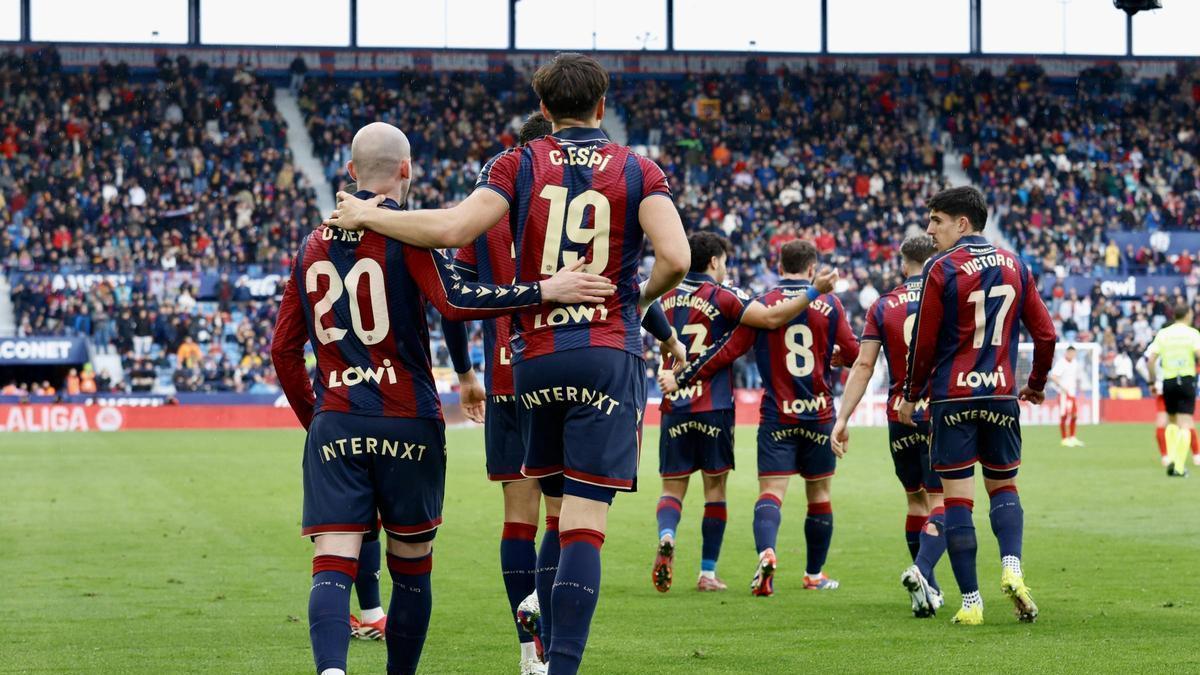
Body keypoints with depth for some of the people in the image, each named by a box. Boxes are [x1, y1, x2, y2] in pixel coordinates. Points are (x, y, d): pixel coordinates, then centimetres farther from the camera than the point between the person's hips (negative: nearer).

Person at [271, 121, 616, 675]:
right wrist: (545, 291, -21)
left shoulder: (312, 247, 13)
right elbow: (454, 301, -20)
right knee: (411, 567, 13)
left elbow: (284, 350, 16)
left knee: (333, 565, -9)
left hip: (333, 426, 3)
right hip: (407, 422, -3)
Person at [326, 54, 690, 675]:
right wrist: (642, 299, 11)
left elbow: (453, 230, -11)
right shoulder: (638, 172, 4)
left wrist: (367, 216, 1)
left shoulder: (519, 165, 5)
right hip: (609, 355, -2)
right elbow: (675, 258, -11)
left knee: (561, 510, 16)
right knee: (585, 524, -7)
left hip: (534, 356, 2)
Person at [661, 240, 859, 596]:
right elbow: (853, 352, 6)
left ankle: (766, 551, -34)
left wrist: (681, 379, 0)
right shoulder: (829, 304, 0)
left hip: (777, 415, -1)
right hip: (819, 413, 2)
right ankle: (815, 574, 23)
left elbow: (728, 350, -7)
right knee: (819, 493, 13)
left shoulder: (763, 305, -4)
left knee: (771, 490, -7)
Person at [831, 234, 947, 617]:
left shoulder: (882, 307, 4)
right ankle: (921, 571, -28)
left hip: (900, 416, 2)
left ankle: (928, 589, 21)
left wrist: (843, 418, -3)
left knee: (916, 501, 16)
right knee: (940, 502, -3)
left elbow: (864, 366, -2)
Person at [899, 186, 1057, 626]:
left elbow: (924, 342, -5)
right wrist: (1036, 385, 24)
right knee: (1004, 487, 17)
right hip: (1002, 394, 4)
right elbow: (1045, 333, 8)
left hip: (953, 396, -4)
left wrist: (911, 395, 8)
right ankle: (1012, 568, -8)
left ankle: (971, 602, -1)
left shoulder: (942, 269, -7)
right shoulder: (1014, 266, 7)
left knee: (958, 498, 1)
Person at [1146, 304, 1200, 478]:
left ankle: (1171, 458, 8)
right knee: (1185, 424, -2)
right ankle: (1180, 466, -9)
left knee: (1172, 421, 21)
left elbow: (1150, 360, 1)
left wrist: (1154, 381, 9)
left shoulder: (1162, 334, 5)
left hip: (1168, 381, 4)